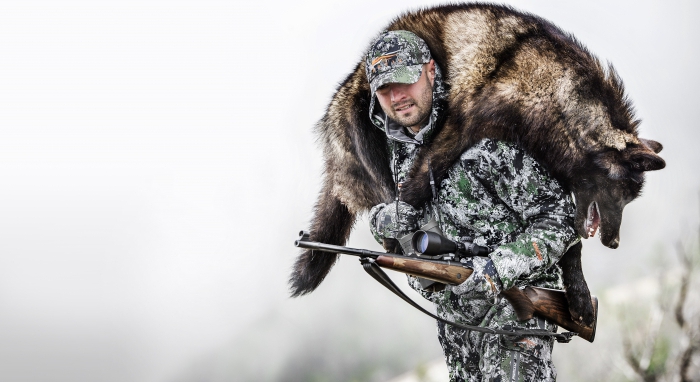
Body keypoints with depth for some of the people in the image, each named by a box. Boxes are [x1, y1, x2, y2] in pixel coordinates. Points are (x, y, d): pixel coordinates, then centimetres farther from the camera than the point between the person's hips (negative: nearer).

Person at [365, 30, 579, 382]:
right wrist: (382, 220, -6)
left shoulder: (486, 138, -20)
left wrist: (497, 270, -29)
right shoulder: (401, 150, 4)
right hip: (454, 316, 7)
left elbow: (560, 220, -20)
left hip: (511, 303, -7)